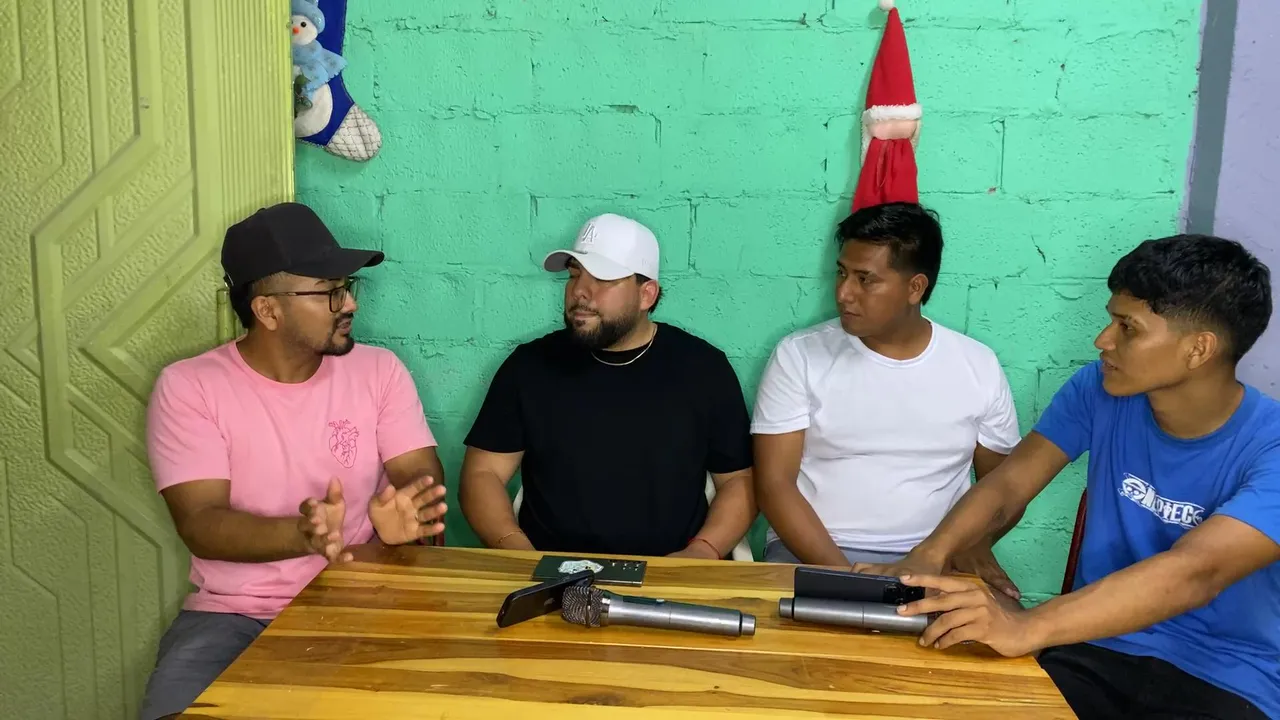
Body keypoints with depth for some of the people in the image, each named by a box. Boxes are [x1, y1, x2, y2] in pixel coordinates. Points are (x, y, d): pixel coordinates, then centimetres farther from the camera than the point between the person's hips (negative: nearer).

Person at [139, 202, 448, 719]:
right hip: (231, 615, -1)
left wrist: (402, 517, -29)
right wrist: (300, 535, -34)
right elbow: (200, 524, -14)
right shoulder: (188, 386, -6)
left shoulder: (379, 370, 2)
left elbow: (423, 477, -4)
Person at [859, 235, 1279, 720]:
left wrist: (1028, 627, -47)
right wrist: (927, 557, -24)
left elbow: (1195, 572, -32)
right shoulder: (1100, 390, -2)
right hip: (1099, 648, 3)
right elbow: (1008, 483, -3)